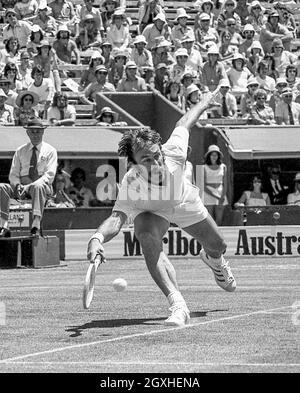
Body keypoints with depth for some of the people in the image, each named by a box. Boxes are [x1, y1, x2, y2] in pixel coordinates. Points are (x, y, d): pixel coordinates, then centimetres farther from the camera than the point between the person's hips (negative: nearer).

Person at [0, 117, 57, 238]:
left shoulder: (50, 151, 7)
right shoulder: (20, 151, 18)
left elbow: (49, 175, -5)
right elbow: (13, 174, 13)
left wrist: (29, 186, -18)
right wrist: (18, 186, -12)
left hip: (42, 185, -3)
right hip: (22, 185, 3)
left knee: (38, 186, -40)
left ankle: (36, 225, -51)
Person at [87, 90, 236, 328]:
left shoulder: (174, 153, -39)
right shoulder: (131, 184, -45)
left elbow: (183, 124, -19)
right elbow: (116, 218, -56)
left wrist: (206, 102, 0)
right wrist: (98, 238, -78)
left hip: (185, 203, 3)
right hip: (149, 211, -3)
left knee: (217, 247, 19)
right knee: (148, 238, -37)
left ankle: (213, 259, 61)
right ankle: (177, 304, -40)